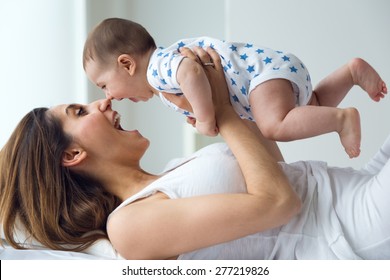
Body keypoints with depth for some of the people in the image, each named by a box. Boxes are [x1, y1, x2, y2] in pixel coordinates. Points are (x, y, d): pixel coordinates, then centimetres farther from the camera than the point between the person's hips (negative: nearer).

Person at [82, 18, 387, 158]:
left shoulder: (159, 66, -18)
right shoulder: (164, 73, 15)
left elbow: (191, 71, -40)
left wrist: (205, 117, -32)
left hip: (266, 68, -11)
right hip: (279, 65, 11)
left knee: (276, 126, -33)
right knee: (314, 109, 30)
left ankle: (344, 118, -22)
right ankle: (352, 70, 23)